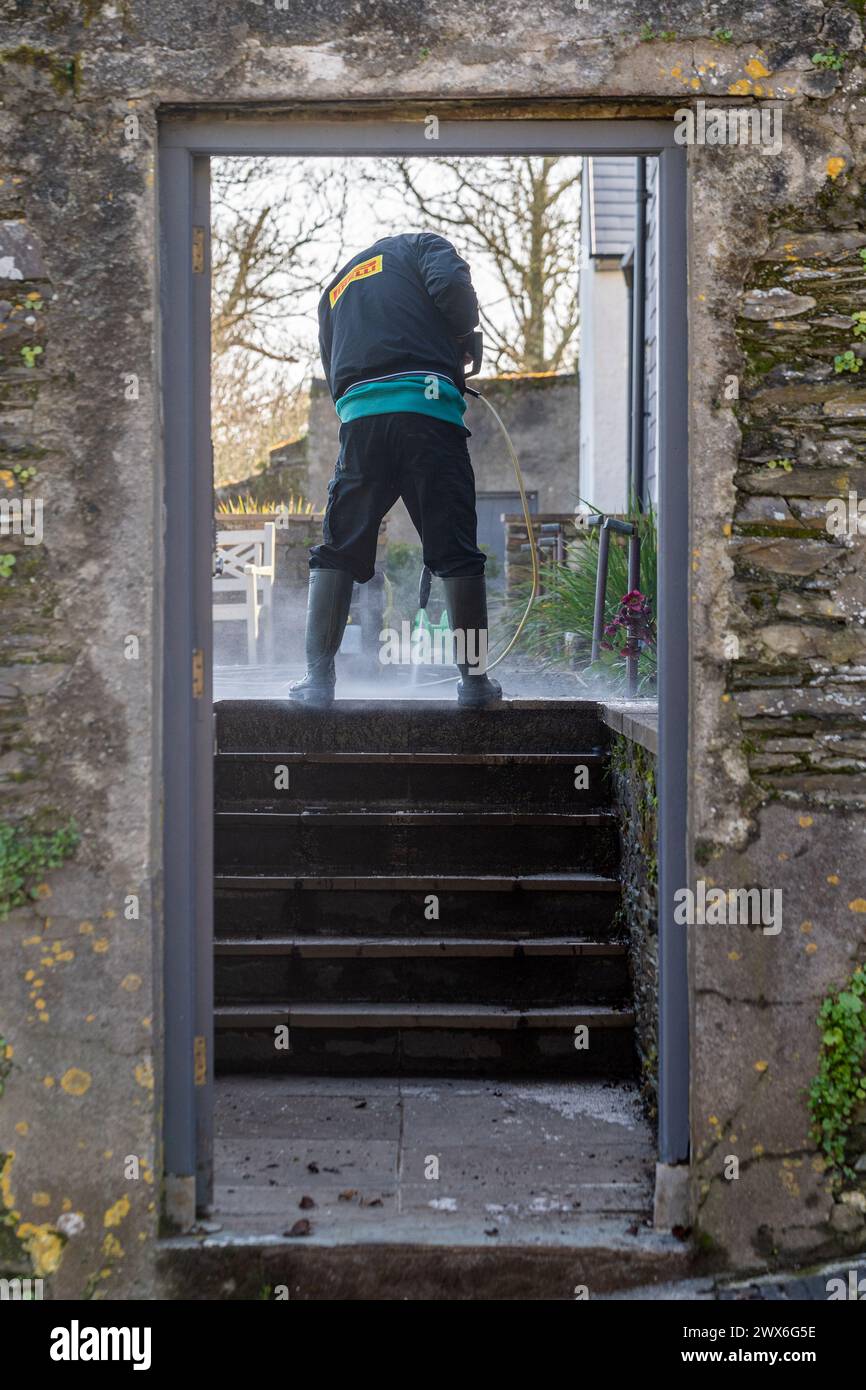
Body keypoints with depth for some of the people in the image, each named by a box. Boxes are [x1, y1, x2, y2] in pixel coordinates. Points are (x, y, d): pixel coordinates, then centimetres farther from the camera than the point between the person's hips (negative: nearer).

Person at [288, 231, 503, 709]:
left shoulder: (333, 291, 33)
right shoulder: (420, 245, 19)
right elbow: (452, 285, -3)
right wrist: (464, 338, 13)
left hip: (358, 416, 3)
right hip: (428, 407, -3)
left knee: (336, 552, 7)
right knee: (457, 553, 1)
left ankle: (318, 677, -1)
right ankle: (474, 679, 3)